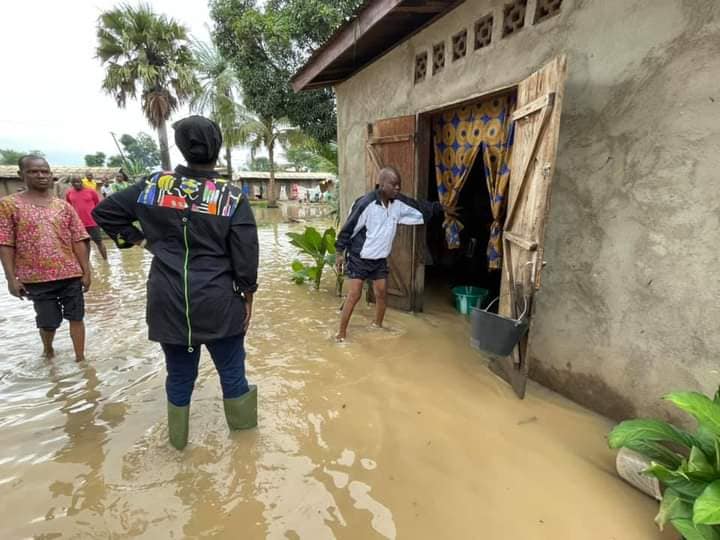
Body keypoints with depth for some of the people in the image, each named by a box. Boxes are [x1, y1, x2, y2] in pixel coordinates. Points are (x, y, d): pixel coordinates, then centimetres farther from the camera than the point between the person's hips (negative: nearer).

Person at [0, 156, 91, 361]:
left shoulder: (63, 206, 4)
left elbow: (78, 241, 3)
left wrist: (86, 271, -1)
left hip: (71, 274, 2)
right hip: (36, 277, -1)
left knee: (76, 317, 5)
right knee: (48, 322, 12)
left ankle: (80, 358, 18)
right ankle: (48, 350, 41)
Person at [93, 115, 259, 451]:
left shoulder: (154, 185, 0)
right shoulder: (231, 196, -8)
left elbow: (104, 212, 10)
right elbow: (245, 255, -7)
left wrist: (138, 239, 12)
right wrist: (248, 296, 3)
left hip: (169, 301, 3)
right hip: (218, 301, -2)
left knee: (179, 373, 18)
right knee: (231, 369, 14)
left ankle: (177, 438, 37)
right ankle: (242, 428, 34)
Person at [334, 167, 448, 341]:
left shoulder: (398, 203, -4)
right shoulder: (366, 203, -22)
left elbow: (421, 209, 9)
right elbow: (348, 228, -15)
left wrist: (441, 207, 3)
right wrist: (339, 252, -12)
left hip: (380, 259, 6)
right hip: (359, 258, -6)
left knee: (382, 293, 12)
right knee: (354, 295, -6)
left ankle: (378, 325, 35)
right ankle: (342, 332, 6)